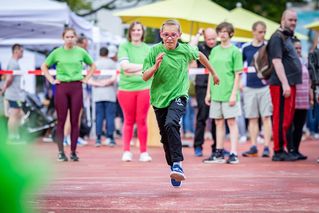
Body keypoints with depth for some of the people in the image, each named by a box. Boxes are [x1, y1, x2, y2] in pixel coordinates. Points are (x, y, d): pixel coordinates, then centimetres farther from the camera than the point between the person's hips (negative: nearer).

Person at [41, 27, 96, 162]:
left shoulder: (81, 52, 5)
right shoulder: (57, 52, 3)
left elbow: (92, 66, 18)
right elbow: (44, 66, 12)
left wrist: (86, 79, 7)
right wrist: (51, 80, 3)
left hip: (76, 87, 1)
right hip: (61, 87, -1)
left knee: (74, 121, 2)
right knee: (61, 121, 0)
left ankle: (73, 152, 8)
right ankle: (61, 152, 4)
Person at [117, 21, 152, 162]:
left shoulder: (148, 49, 10)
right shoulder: (124, 47, 4)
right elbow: (125, 66, -10)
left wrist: (133, 71, -13)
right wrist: (143, 66, -9)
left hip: (144, 88, 1)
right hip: (126, 88, -1)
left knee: (142, 121, 1)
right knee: (129, 121, 4)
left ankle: (144, 152, 7)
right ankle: (126, 151, 9)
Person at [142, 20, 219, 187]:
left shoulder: (185, 50, -4)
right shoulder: (155, 51, -6)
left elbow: (200, 55, 20)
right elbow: (145, 77, -8)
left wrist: (213, 73, 31)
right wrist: (156, 66, -27)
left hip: (178, 96, -2)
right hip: (159, 98, 2)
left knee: (171, 124, -29)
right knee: (165, 136, 8)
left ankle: (177, 164, -30)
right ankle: (172, 167, 26)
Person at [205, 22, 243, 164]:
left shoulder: (235, 51, -3)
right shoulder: (214, 51, 12)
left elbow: (237, 74, -7)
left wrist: (234, 94, -13)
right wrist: (208, 92, 10)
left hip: (229, 93, -5)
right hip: (215, 93, 5)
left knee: (231, 121, -3)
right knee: (218, 122, 9)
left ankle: (233, 154, -2)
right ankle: (219, 153, 14)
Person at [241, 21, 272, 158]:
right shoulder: (246, 48, 8)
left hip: (265, 86, -2)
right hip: (250, 87, 2)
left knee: (266, 117, -4)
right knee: (252, 118, 5)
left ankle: (266, 147, -2)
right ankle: (253, 148, 10)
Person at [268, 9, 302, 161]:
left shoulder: (287, 38, 21)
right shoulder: (277, 37, -9)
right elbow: (277, 61, -17)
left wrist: (289, 84, 19)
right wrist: (285, 84, -22)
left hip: (289, 83, 10)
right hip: (281, 84, -10)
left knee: (287, 118, 12)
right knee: (281, 118, -9)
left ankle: (282, 150, 17)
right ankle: (279, 151, -7)